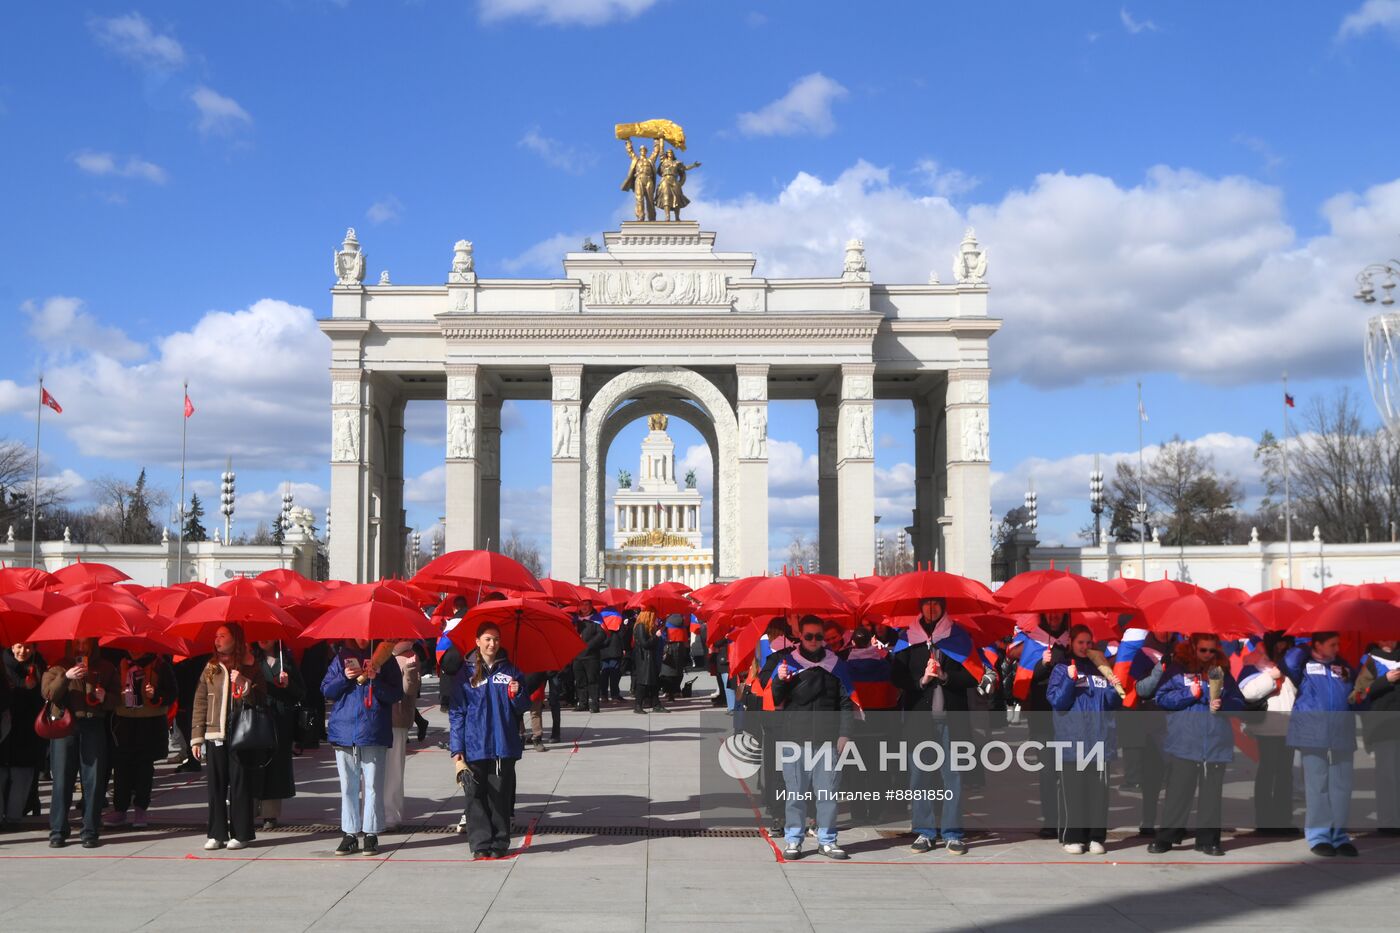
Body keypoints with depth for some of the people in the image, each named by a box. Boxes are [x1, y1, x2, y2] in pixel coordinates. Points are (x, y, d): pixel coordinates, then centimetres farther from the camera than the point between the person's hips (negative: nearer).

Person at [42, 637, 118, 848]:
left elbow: (116, 700, 16)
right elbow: (48, 693, -3)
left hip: (94, 726, 1)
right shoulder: (58, 666, 11)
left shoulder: (105, 668, 16)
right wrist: (65, 677, -17)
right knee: (62, 779, -1)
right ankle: (57, 832, 5)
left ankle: (90, 832, 4)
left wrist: (105, 697, -5)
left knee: (94, 780, -2)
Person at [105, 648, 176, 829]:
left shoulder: (160, 666, -2)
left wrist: (156, 695, -19)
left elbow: (172, 693, -2)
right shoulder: (122, 665, 10)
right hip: (124, 722, 3)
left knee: (144, 767, 5)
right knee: (121, 767, 1)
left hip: (150, 724, -3)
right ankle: (119, 810, 8)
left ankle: (140, 811, 12)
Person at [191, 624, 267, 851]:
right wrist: (196, 737, 4)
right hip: (214, 736, 3)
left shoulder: (250, 667, 3)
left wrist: (244, 684, -17)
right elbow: (200, 702, 9)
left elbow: (261, 700, 1)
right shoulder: (211, 668, 11)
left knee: (240, 785, 0)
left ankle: (240, 834, 7)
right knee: (216, 786, 3)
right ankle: (217, 834, 11)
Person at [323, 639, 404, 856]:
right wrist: (344, 677, -8)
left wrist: (375, 680, -17)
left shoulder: (384, 659, 3)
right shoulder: (342, 657, 10)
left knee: (373, 786, 0)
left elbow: (397, 694, -3)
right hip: (344, 731, 3)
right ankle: (349, 834, 14)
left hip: (374, 733, -3)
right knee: (348, 787, 8)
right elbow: (326, 691, 8)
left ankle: (371, 834, 7)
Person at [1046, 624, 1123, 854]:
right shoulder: (1062, 669, 5)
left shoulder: (1100, 669, 15)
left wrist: (1115, 689, -4)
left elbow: (1113, 705, 16)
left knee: (1098, 790, 2)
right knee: (1073, 790, -4)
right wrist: (1070, 680, -17)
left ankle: (1096, 837, 7)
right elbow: (1056, 701, -6)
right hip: (1072, 739, -3)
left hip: (1099, 739, 3)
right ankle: (1072, 838, 2)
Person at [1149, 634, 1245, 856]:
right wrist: (1189, 693, -14)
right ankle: (1165, 837, 7)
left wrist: (1223, 704, -10)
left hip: (1217, 744, 3)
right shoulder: (1177, 669, 3)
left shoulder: (1222, 673, 12)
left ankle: (1208, 839, 13)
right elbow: (1161, 698, -3)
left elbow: (1239, 702, 11)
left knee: (1212, 793, 6)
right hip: (1184, 743, -3)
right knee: (1178, 792, -1)